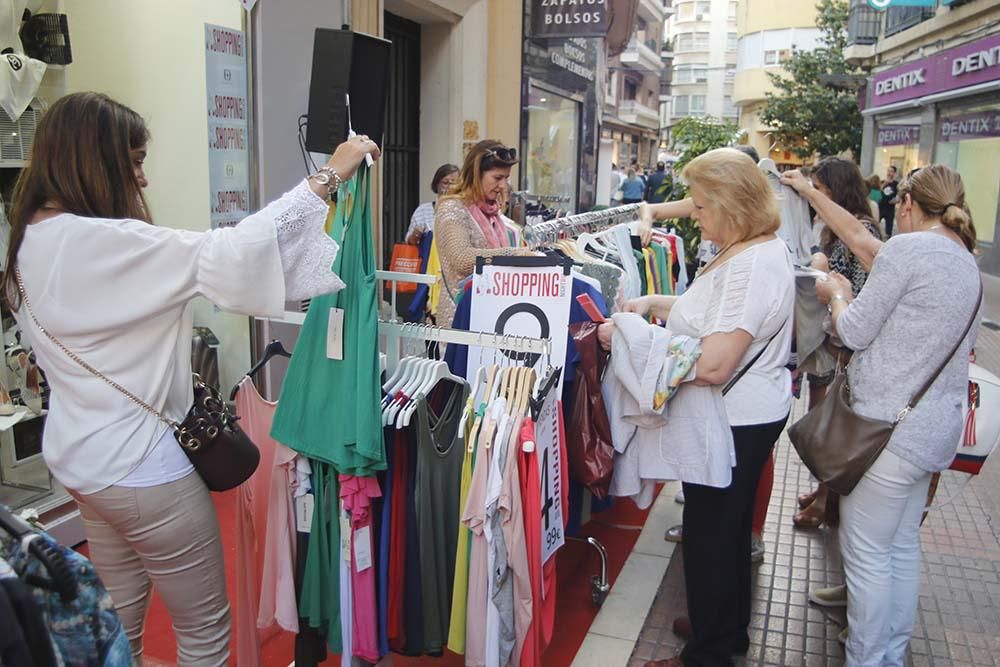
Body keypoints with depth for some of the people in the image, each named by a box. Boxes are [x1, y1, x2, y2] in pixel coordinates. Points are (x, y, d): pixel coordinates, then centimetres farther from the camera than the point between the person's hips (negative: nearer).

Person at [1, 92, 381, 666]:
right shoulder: (101, 244, -25)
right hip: (139, 465, -10)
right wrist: (327, 177, -25)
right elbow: (228, 256, -31)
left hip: (81, 454, 10)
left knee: (119, 619, 23)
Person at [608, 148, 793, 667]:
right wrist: (654, 306, 4)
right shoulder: (753, 250, 8)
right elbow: (714, 314, 18)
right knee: (727, 528, 24)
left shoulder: (753, 265, -27)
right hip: (742, 414, 11)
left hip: (736, 422, -11)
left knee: (710, 534, 5)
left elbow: (712, 366, -32)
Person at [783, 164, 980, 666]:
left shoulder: (908, 248, -15)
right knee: (902, 546, 20)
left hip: (890, 427, -9)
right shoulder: (964, 260, 13)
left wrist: (836, 293, 8)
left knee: (866, 553, 2)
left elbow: (854, 332, -12)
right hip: (936, 425, 10)